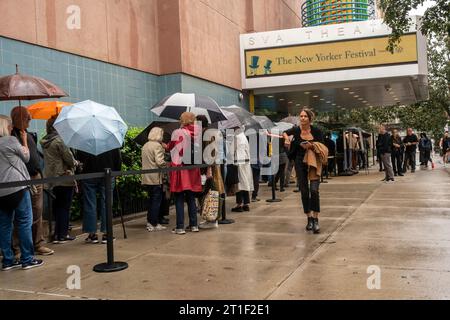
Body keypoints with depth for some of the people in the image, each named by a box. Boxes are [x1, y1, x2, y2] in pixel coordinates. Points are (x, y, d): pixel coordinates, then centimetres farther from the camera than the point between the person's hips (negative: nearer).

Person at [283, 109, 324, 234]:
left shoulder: (316, 131, -8)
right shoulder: (296, 130, -3)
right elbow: (285, 133, 19)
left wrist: (311, 146, -20)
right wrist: (286, 138, -2)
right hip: (300, 163, 2)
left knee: (314, 190, -16)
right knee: (304, 192, 6)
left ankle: (315, 220, -11)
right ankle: (309, 219, 19)